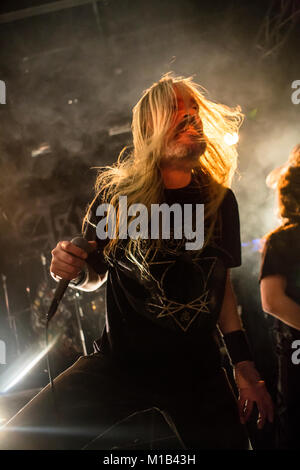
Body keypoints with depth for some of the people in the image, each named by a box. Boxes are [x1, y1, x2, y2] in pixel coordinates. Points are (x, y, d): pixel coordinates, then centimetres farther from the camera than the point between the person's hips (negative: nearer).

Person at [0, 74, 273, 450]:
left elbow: (222, 281, 9)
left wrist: (244, 365, 8)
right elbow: (96, 275, 5)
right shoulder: (117, 193, -7)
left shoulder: (220, 200, 0)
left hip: (199, 371, 3)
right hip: (120, 361, -2)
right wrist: (74, 269, -19)